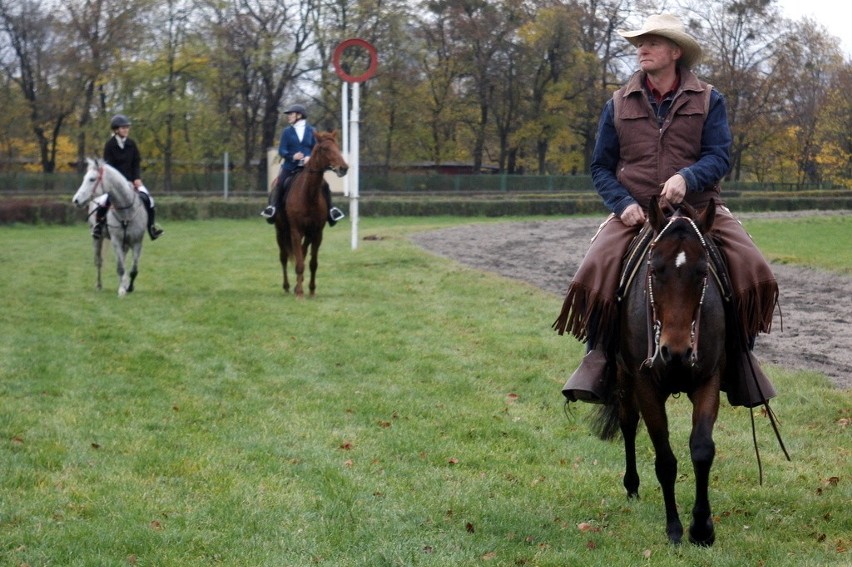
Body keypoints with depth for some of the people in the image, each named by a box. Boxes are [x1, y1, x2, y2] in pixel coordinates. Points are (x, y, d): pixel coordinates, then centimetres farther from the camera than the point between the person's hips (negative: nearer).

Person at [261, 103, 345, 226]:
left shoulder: (311, 131, 8)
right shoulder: (287, 132, 7)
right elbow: (281, 151, 0)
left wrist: (310, 157, -15)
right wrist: (292, 156, -20)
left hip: (308, 165, 0)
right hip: (290, 165, 0)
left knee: (324, 185, -14)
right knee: (279, 184, -23)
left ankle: (330, 209, -4)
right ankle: (272, 206, -22)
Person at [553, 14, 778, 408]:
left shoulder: (708, 101, 6)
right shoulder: (619, 105, 10)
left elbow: (719, 156, -4)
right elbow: (601, 167, 10)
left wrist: (687, 177, -25)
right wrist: (623, 204, -9)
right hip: (635, 212, 0)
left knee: (752, 272, -21)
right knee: (593, 275, -25)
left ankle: (739, 356, 0)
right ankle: (599, 359, -6)